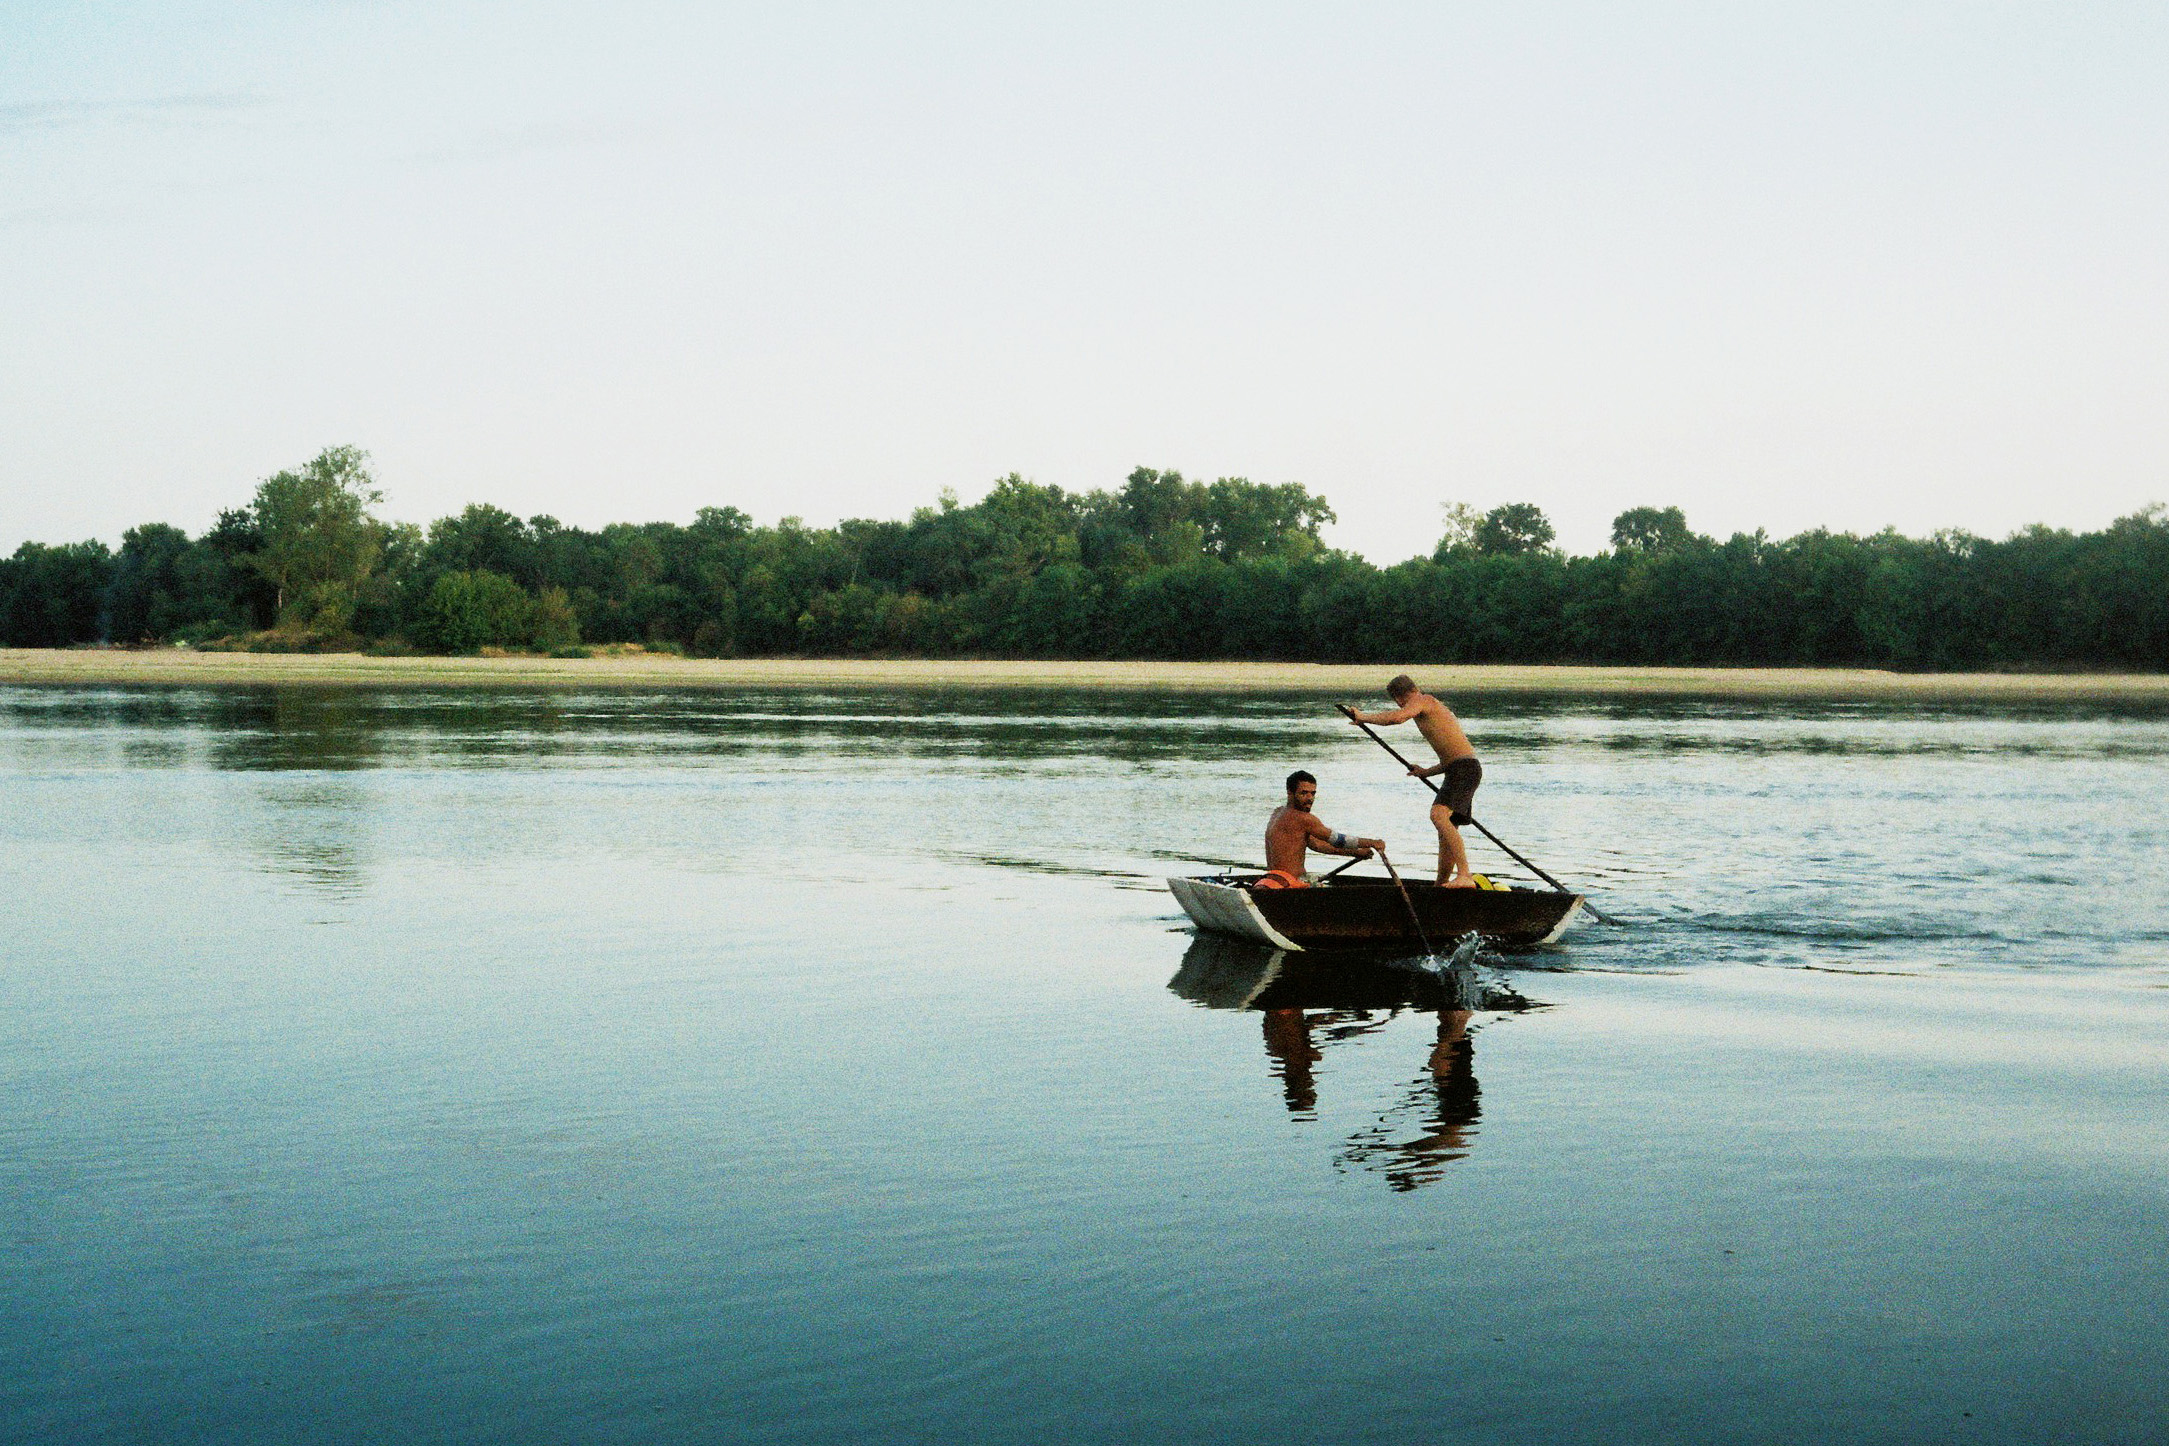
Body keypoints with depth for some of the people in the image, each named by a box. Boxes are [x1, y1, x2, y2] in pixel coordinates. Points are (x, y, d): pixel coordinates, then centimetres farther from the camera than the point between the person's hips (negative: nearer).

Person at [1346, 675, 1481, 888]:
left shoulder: (1423, 701, -1)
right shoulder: (1435, 708, 28)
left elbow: (1397, 717, -23)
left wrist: (1363, 717, -10)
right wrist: (1427, 772, 30)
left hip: (1464, 769, -10)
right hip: (1463, 769, 10)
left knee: (1439, 815, -25)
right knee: (1447, 828, 16)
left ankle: (1465, 875, -34)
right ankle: (1442, 883, 24)